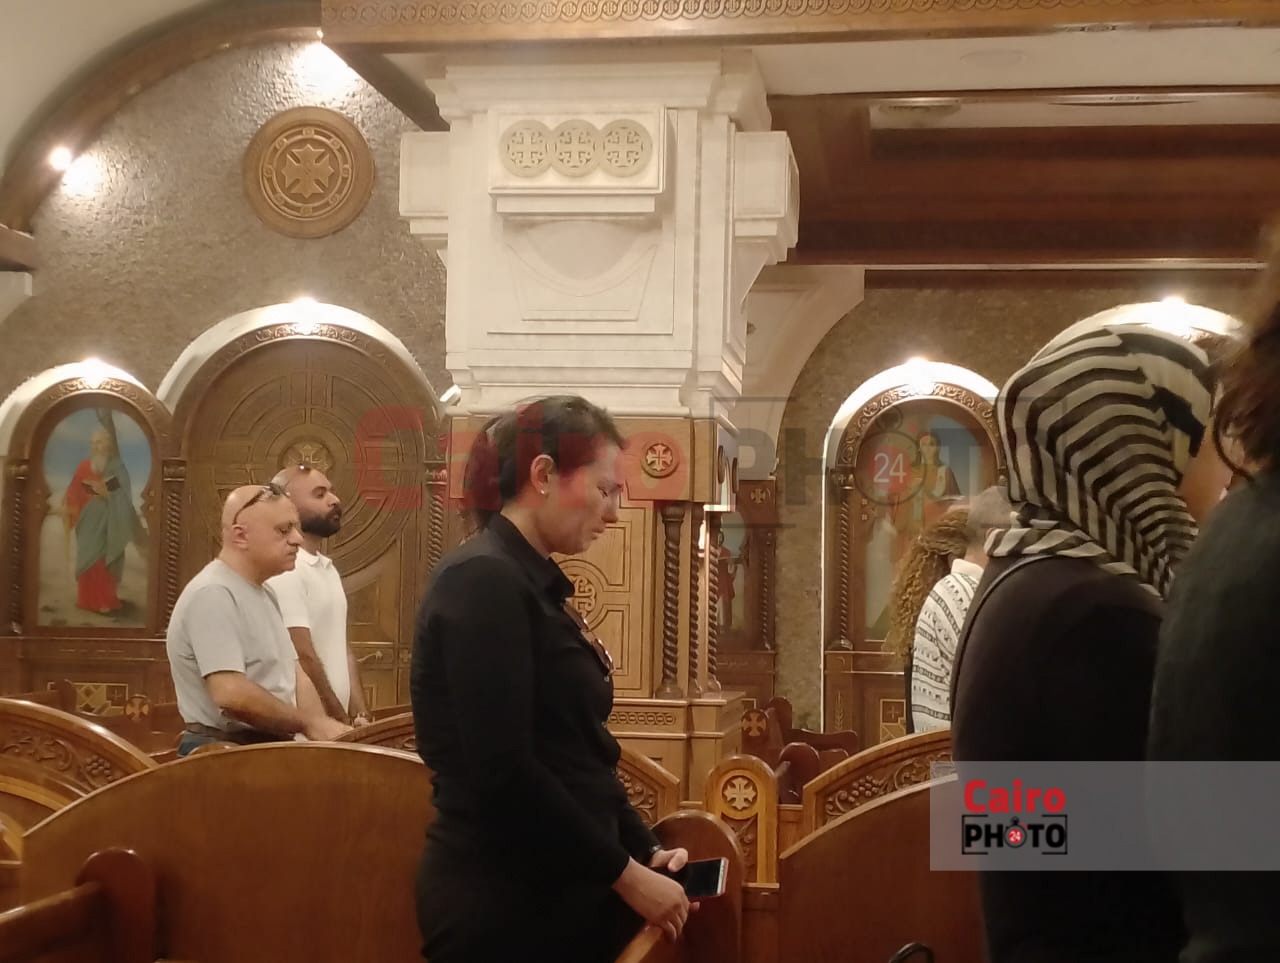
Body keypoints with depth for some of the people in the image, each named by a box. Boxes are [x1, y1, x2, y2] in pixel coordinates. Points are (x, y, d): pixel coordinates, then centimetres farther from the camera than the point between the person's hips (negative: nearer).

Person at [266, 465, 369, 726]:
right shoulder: (284, 571, -16)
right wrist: (343, 723, -12)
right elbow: (303, 660, -20)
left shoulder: (327, 568, 14)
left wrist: (360, 715, 6)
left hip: (335, 725, 9)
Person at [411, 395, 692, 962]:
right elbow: (503, 774, -24)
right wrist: (625, 873, -16)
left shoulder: (532, 583, 13)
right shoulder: (483, 582, -17)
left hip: (551, 890, 9)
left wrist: (644, 849, 7)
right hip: (503, 904, -9)